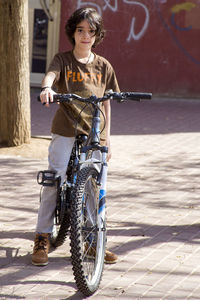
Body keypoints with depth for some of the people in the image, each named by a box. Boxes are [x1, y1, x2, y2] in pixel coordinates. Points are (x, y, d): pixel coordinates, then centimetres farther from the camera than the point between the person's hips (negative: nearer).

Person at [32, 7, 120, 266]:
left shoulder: (103, 66, 8)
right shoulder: (63, 60, 1)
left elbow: (106, 101, 13)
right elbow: (51, 74, -21)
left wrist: (106, 134, 10)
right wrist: (47, 88, -45)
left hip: (94, 134, 2)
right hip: (65, 131, -2)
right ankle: (42, 239, 6)